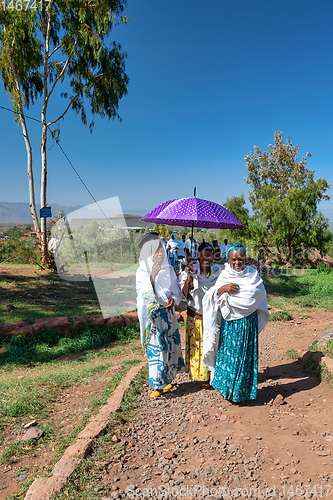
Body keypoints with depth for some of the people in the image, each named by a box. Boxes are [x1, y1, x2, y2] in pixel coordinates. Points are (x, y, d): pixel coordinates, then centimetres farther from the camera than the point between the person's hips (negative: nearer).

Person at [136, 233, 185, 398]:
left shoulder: (168, 269, 6)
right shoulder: (142, 271, -4)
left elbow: (176, 289, 9)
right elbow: (145, 294, -13)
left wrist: (173, 300, -11)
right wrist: (153, 276, -23)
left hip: (168, 313, 4)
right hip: (152, 315, -4)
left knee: (170, 344, 9)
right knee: (156, 347, -2)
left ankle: (168, 378, 27)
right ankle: (158, 384, 9)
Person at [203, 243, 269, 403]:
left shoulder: (253, 274, 4)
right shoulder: (224, 275, 9)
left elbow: (257, 295, -10)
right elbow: (213, 296, 0)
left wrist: (231, 292, -10)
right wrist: (222, 289, -22)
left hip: (247, 322, -1)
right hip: (228, 322, 2)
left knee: (244, 355, 3)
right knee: (226, 353, 3)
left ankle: (241, 391, 17)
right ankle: (226, 389, 19)